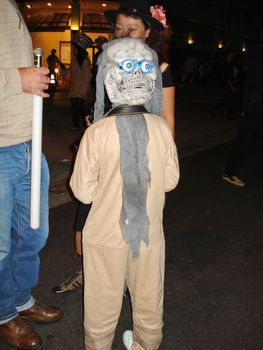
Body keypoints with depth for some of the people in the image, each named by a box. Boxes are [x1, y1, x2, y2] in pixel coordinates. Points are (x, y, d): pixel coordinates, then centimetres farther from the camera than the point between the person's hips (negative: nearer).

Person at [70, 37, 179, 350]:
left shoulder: (96, 133, -20)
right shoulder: (162, 128, -12)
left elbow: (83, 192, -12)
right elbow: (170, 180, -1)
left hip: (106, 237, -2)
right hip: (150, 234, 3)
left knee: (103, 301, 19)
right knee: (148, 299, 24)